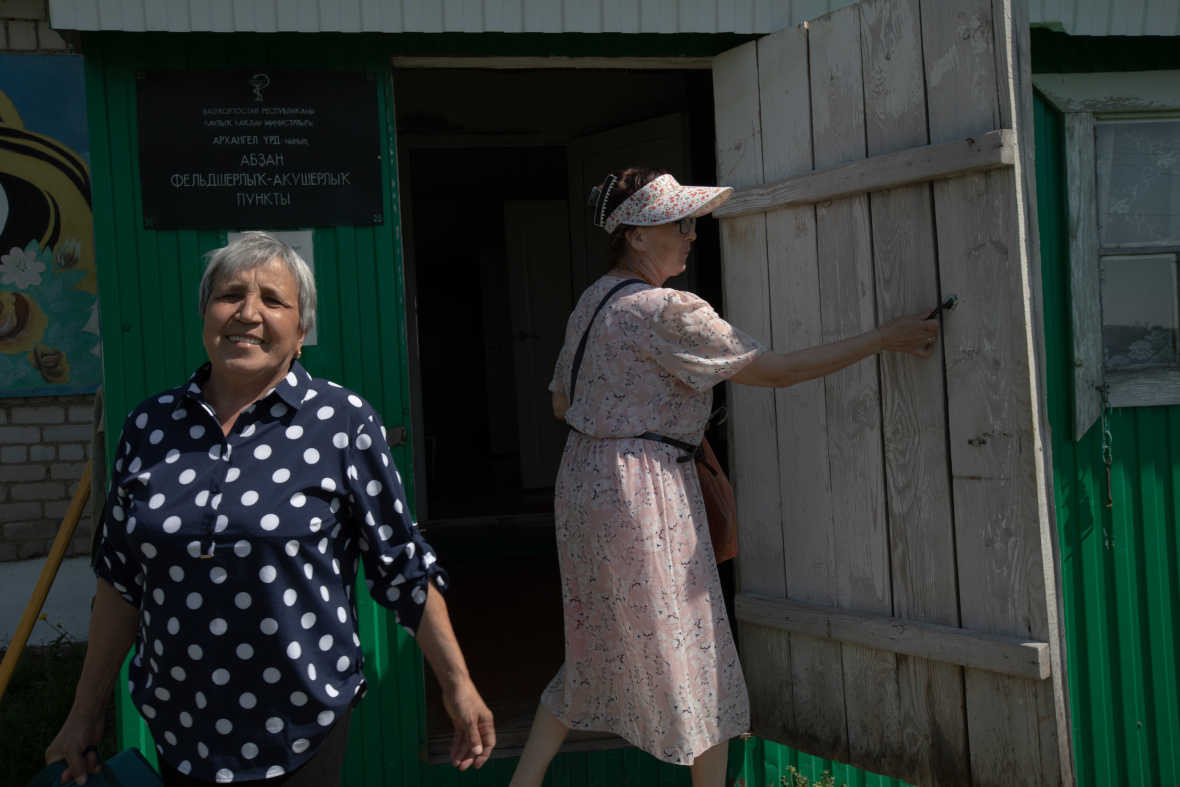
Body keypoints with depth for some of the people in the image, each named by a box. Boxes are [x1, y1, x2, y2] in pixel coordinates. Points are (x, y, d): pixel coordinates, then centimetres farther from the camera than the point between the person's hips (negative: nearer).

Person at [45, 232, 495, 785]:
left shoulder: (344, 423, -8)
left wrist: (457, 685, -5)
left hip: (300, 729, -3)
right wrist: (86, 710, 11)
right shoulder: (148, 427, 1)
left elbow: (403, 569, -5)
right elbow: (122, 579, 8)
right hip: (179, 731, 4)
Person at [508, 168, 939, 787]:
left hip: (584, 477, 9)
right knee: (692, 655, 6)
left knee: (595, 652, 19)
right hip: (641, 495, -9)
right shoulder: (668, 311, -18)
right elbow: (773, 370, -17)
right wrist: (884, 338, -12)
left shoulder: (593, 300, 9)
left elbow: (562, 401, 17)